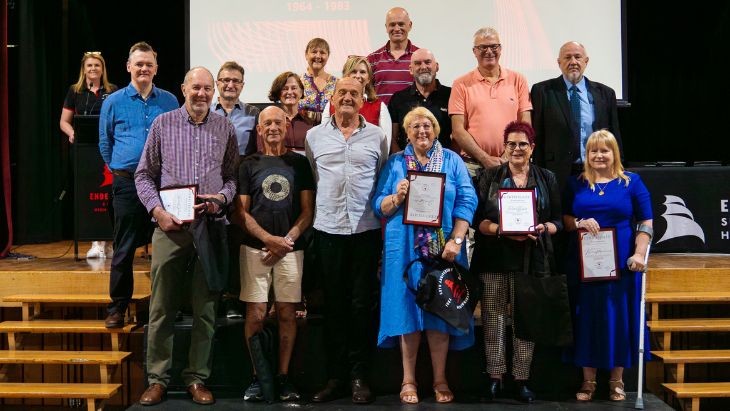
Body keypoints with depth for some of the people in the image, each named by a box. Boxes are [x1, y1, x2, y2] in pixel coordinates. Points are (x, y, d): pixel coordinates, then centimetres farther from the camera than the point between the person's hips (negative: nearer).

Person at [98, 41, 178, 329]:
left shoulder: (169, 101, 7)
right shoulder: (113, 102, 4)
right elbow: (105, 142, 12)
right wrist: (118, 169, 9)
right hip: (127, 183, -1)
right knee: (124, 248, 2)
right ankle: (117, 307, 12)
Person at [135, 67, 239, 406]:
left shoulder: (225, 128, 8)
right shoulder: (163, 124, 5)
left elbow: (233, 175, 11)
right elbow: (144, 175, 6)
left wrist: (222, 197, -9)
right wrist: (157, 210, -7)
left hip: (210, 227, 1)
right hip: (169, 226, -1)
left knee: (205, 307, 6)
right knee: (161, 307, 3)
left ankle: (197, 377, 16)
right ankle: (157, 378, 14)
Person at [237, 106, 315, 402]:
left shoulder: (299, 163, 10)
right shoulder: (249, 165, 9)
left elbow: (307, 210, 6)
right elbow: (242, 211, 4)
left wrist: (287, 240, -8)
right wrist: (269, 239, -9)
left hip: (290, 248, 0)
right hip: (255, 248, 0)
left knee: (287, 313, 2)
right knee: (255, 314, -4)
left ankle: (283, 376, 11)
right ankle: (257, 376, 8)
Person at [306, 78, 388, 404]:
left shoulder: (376, 136, 7)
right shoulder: (315, 136, 9)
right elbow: (309, 179, 12)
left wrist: (385, 221, 4)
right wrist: (311, 215, 8)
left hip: (366, 230, -1)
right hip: (327, 229, 1)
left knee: (362, 303, 3)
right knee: (333, 304, 6)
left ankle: (359, 375, 11)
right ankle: (335, 376, 15)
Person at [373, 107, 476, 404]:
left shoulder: (452, 161, 8)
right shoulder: (395, 163, 9)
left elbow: (466, 202, -1)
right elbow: (379, 206, 4)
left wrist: (456, 240, -12)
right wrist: (397, 197, -16)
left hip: (442, 247, 0)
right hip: (404, 248, 0)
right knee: (407, 309, 1)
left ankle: (440, 380, 13)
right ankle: (408, 380, 10)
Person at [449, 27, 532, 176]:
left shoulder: (518, 80, 10)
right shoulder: (461, 84, 5)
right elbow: (458, 130, -1)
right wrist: (485, 158, -10)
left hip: (511, 164, 1)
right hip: (472, 165, -1)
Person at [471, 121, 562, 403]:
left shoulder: (547, 179, 12)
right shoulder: (488, 177, 8)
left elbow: (558, 221, 10)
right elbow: (477, 219, 0)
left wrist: (544, 228, -11)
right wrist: (503, 230, -15)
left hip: (531, 260, 1)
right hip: (493, 259, -1)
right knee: (494, 317, 0)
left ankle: (522, 379, 10)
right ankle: (494, 377, 10)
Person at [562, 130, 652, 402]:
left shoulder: (631, 182, 5)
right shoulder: (576, 184, 9)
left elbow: (646, 222, 3)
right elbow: (563, 218, 10)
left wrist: (639, 254, -10)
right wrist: (579, 223, -11)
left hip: (622, 264, -1)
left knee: (619, 318, 3)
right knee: (586, 318, 3)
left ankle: (617, 381, 16)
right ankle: (588, 380, 14)